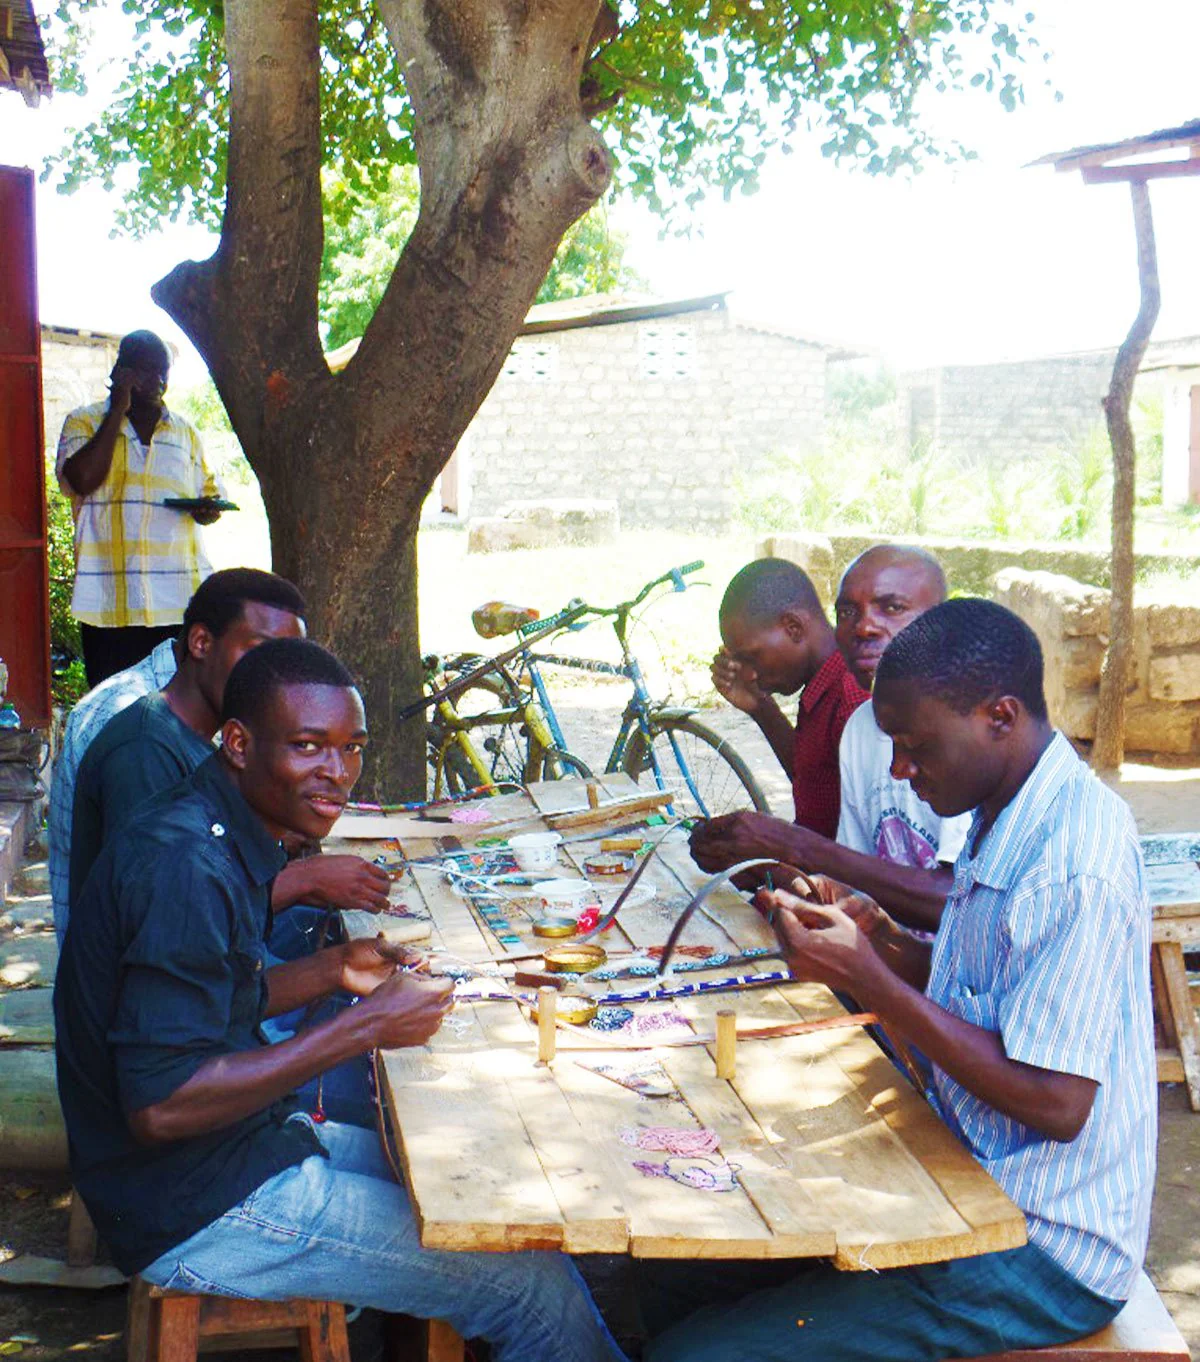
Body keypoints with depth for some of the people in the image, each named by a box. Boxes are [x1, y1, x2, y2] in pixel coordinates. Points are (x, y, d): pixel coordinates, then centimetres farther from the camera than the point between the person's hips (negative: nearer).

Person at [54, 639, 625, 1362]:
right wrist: (364, 1027, -24)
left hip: (247, 1143, 10)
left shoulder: (222, 836, 6)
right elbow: (159, 1104, -28)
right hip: (199, 1219, -10)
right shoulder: (186, 867, -25)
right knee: (537, 1286, -9)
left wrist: (335, 968, 1)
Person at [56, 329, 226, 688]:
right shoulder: (84, 422, 7)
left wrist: (209, 510, 0)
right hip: (111, 602, -3)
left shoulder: (184, 432, 19)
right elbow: (82, 479, -12)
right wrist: (117, 411, -6)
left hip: (182, 599, 3)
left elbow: (211, 491, 26)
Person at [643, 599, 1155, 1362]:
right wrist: (881, 940, -3)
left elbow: (1055, 1102, -26)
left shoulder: (1075, 867, -25)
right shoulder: (1006, 818, 6)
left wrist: (867, 978, -23)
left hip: (1044, 1256, -9)